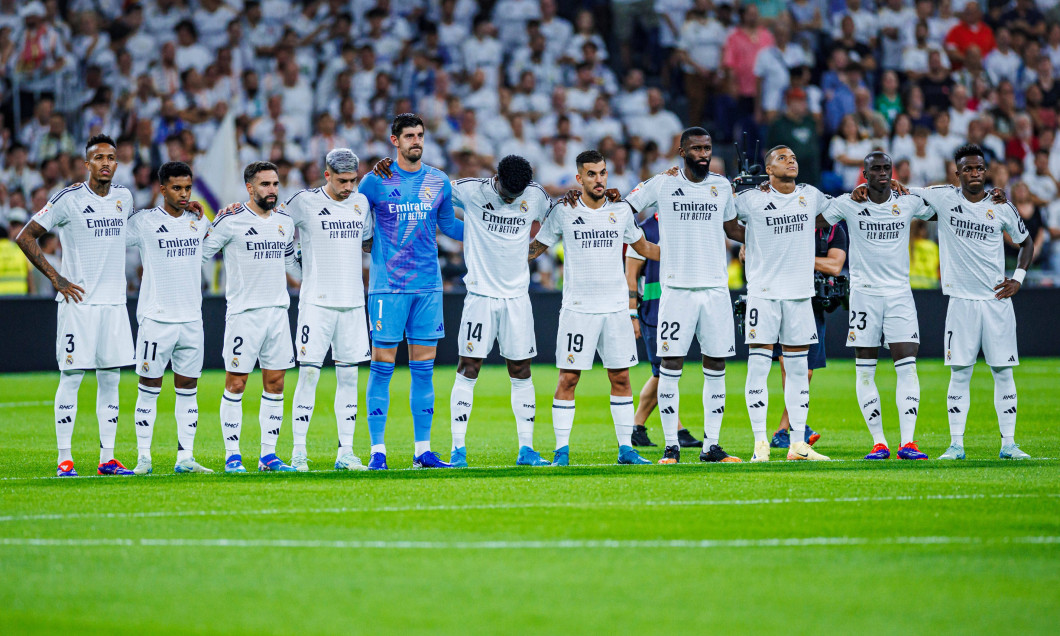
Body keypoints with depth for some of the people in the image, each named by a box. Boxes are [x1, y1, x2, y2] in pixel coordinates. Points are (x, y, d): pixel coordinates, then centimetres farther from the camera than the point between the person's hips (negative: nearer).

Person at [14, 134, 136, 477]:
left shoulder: (124, 197, 10)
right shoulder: (69, 199, -8)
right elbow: (25, 237, -6)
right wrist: (55, 277, -8)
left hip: (114, 301, 5)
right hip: (78, 301, -5)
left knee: (110, 378, 5)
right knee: (72, 377, -5)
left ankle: (107, 458, 9)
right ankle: (64, 458, -2)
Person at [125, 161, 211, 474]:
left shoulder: (199, 221, 10)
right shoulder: (143, 222, -4)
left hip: (191, 317, 4)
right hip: (156, 317, -4)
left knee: (188, 387, 5)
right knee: (149, 387, -1)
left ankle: (185, 457, 8)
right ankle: (143, 457, 2)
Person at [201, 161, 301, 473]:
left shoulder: (285, 221, 12)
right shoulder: (230, 221, -7)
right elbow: (199, 255, -2)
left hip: (278, 312, 6)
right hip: (243, 312, -6)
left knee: (275, 383, 5)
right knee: (236, 383, -3)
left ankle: (268, 454, 10)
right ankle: (232, 456, 2)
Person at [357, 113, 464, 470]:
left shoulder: (439, 182, 9)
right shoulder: (377, 181, -2)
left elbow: (448, 225, 21)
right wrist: (365, 242, -4)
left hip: (428, 286, 4)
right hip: (388, 286, -4)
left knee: (423, 368, 5)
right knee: (382, 366, -4)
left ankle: (423, 451, 9)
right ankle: (377, 450, -1)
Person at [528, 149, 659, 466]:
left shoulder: (621, 211, 7)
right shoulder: (564, 212, 0)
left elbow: (642, 246, 23)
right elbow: (536, 247, 10)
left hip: (615, 308, 3)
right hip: (577, 308, -3)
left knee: (620, 377, 4)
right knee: (568, 378, -4)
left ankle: (626, 448, 9)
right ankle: (561, 450, 1)